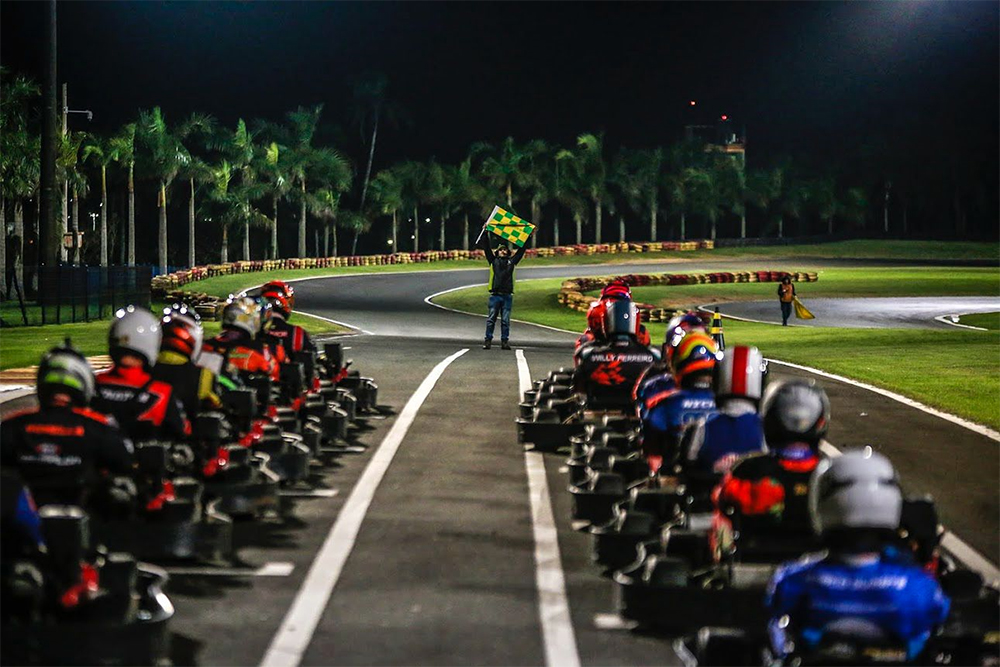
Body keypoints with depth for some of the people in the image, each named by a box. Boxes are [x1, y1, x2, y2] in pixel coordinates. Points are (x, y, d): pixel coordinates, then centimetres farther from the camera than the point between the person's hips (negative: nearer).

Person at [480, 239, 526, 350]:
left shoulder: (511, 261, 18)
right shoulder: (493, 261, 15)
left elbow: (521, 250, 21)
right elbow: (487, 249, 13)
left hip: (507, 296, 1)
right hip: (495, 295, -1)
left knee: (505, 321, 1)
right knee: (491, 319, -3)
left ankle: (505, 341, 4)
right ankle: (488, 341, -1)